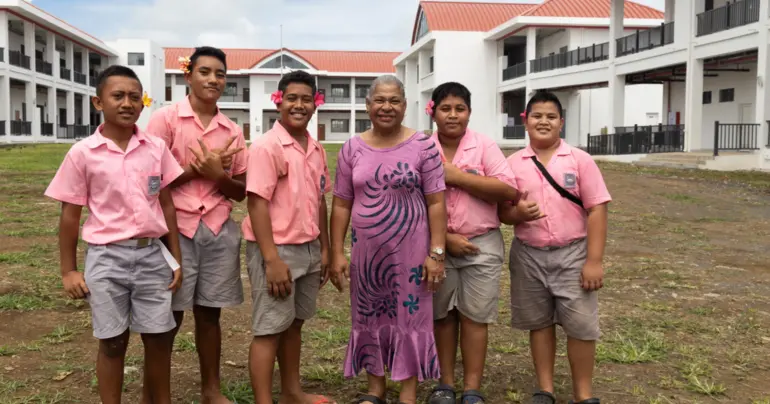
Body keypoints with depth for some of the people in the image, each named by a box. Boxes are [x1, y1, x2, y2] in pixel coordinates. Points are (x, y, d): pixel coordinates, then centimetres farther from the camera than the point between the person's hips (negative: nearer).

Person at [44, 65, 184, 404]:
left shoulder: (156, 149, 1)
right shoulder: (83, 153, -5)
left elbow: (167, 205, 7)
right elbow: (70, 215, 0)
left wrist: (176, 258, 5)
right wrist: (68, 271, 0)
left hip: (152, 254, 2)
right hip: (107, 258, -2)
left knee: (159, 340, 10)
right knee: (113, 343, 9)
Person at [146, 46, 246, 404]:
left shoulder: (232, 131, 8)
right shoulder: (165, 118, -3)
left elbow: (241, 191, 9)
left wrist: (217, 175, -9)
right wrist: (196, 168, -12)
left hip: (219, 230, 4)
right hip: (176, 229, -3)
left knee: (209, 312, 12)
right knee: (169, 315, 4)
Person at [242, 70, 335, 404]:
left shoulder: (316, 149, 10)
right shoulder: (266, 146, -13)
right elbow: (257, 203, -18)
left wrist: (324, 249, 13)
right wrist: (272, 259, -22)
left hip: (308, 249, 7)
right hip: (277, 250, -7)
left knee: (294, 324, 18)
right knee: (269, 330, 0)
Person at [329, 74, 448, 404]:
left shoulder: (423, 146, -5)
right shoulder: (352, 149, 3)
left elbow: (436, 203, -5)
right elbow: (341, 204, 5)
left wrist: (436, 253, -10)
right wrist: (337, 253, 1)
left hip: (410, 249, -3)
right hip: (366, 250, 3)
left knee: (410, 318, 5)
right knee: (370, 318, 13)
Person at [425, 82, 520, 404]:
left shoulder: (484, 146, -2)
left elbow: (508, 189, -14)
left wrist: (456, 176, -16)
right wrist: (445, 238, -11)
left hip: (481, 245, -1)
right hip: (436, 245, 1)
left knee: (474, 316, 4)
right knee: (442, 315, 10)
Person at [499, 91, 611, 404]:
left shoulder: (580, 160, -2)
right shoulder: (514, 163, 3)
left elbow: (596, 210, -5)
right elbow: (500, 210, 6)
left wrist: (594, 260, -11)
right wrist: (517, 213, -18)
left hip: (572, 253, -1)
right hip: (528, 255, 2)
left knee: (581, 325, -1)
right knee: (539, 323, 11)